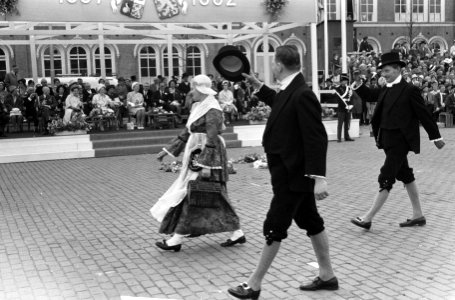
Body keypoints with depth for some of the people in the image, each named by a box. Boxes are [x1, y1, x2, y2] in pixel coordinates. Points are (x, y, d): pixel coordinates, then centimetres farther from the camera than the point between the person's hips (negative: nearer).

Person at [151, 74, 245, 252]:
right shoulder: (199, 108, 14)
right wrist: (168, 150, 18)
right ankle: (237, 234, 18)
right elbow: (187, 133, 19)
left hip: (208, 157, -10)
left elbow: (212, 140, -21)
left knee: (191, 196, -5)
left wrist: (206, 166, -26)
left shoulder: (212, 111, -15)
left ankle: (177, 239, 3)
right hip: (197, 156, 10)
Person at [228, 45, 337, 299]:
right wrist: (257, 85, 27)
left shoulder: (303, 95, -23)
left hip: (293, 174, -10)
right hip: (294, 171, 10)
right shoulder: (290, 90, 6)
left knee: (274, 228, 0)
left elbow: (317, 138, -27)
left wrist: (319, 177, -32)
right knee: (311, 222, 16)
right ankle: (327, 276, 29)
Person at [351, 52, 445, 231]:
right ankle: (418, 215, 25)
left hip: (400, 141, -8)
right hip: (389, 140, 8)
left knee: (386, 179, -7)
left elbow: (424, 114, -7)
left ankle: (368, 218, -5)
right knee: (405, 175, 15)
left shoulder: (409, 90, -11)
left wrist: (435, 136, -2)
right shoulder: (386, 91, 11)